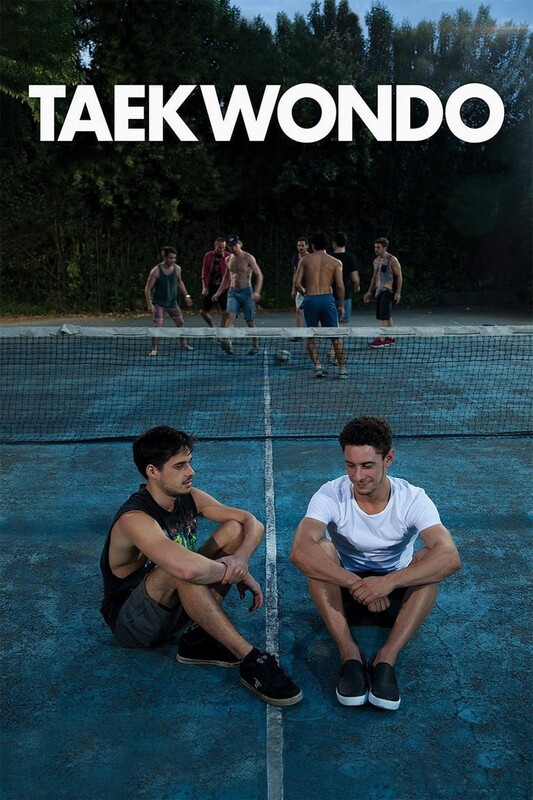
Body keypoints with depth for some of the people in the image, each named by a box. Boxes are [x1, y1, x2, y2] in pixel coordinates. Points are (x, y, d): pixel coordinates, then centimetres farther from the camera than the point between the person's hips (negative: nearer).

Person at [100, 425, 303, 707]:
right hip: (131, 622, -8)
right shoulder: (134, 519, -29)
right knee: (182, 569, -39)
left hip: (176, 604, 8)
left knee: (234, 529, -7)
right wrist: (236, 574, -29)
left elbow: (253, 523, -6)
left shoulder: (189, 498, -5)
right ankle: (250, 660, -30)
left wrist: (240, 558, -27)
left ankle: (199, 637, -13)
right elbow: (188, 569, -47)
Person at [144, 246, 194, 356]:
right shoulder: (156, 271, -19)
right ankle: (154, 349, -5)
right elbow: (148, 288, -15)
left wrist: (186, 295, 6)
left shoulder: (177, 269, -5)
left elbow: (180, 282, 14)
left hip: (172, 302, 5)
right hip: (158, 302, -5)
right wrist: (149, 304, -22)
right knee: (158, 325, -16)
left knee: (180, 322, 13)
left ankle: (184, 344, 32)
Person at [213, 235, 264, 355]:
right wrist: (219, 292, 20)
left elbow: (259, 275, -8)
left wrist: (256, 292, -20)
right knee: (230, 316, -16)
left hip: (246, 292, -4)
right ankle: (228, 344, -26)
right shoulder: (229, 259, 9)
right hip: (233, 292, 4)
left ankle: (256, 346, 17)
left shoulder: (248, 258, -7)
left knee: (250, 322, 2)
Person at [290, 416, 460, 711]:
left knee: (430, 559, -29)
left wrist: (388, 582, -46)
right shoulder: (330, 495, -19)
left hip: (397, 598, 1)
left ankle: (386, 658, -28)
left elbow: (450, 557, -35)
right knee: (319, 550, -30)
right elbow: (300, 551, -36)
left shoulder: (413, 499, -18)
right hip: (343, 594, 0)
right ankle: (350, 654, -27)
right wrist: (357, 584, -44)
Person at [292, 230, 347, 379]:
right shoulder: (335, 262, 7)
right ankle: (342, 369, 6)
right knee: (336, 336, 8)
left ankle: (317, 367, 2)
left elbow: (296, 284, 1)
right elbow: (340, 285, -3)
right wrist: (342, 305, 6)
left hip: (310, 300, 0)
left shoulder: (305, 260, 6)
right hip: (327, 299, 0)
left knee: (311, 336, 13)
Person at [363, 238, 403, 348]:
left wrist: (398, 292, -15)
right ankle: (391, 338, 20)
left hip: (388, 291, -8)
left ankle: (382, 339, -15)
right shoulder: (376, 261, 14)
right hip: (379, 291, 8)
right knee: (386, 315, 12)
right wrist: (370, 291, 20)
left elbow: (399, 276, -10)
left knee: (384, 315, -13)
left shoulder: (392, 260, -9)